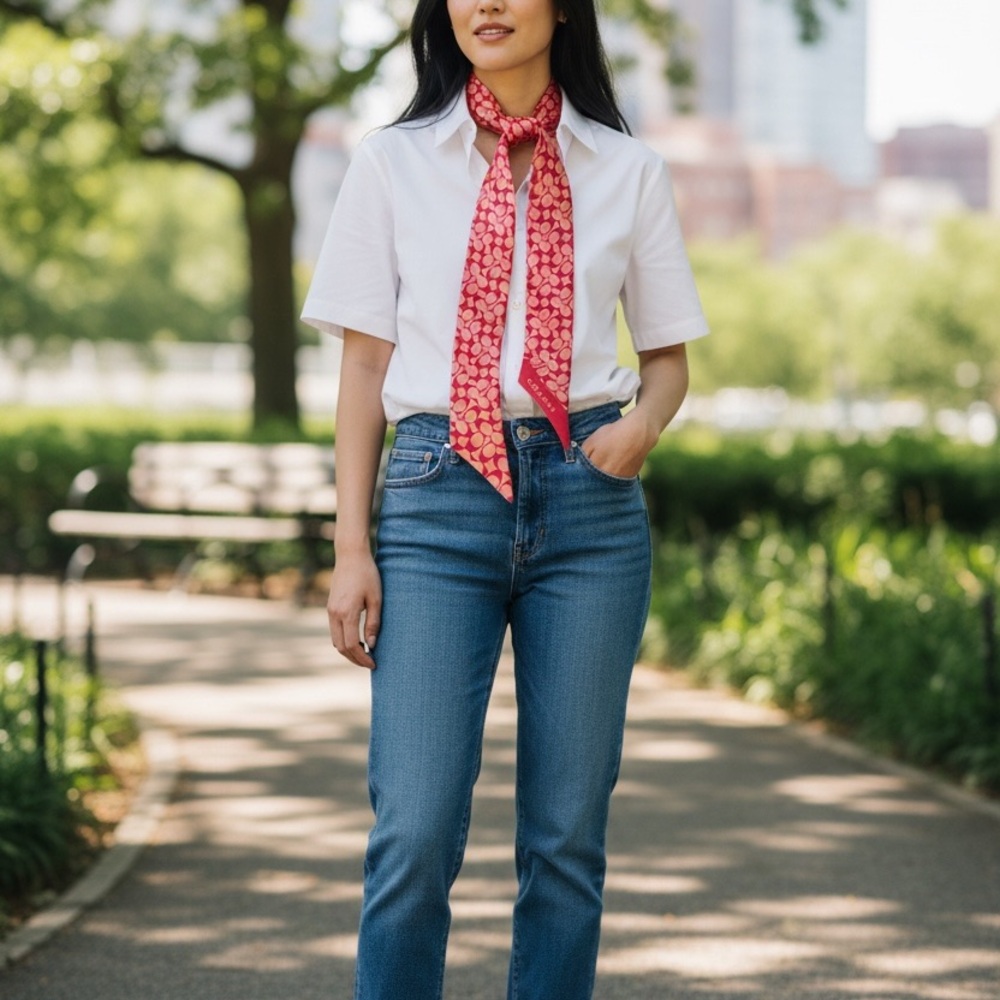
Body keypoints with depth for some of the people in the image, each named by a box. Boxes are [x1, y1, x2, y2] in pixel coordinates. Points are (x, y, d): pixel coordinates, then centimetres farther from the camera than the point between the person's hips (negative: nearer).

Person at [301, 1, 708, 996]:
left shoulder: (627, 171, 9)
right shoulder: (393, 163, 8)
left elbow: (668, 355, 16)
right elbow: (365, 363, 7)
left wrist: (643, 423, -7)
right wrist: (352, 547, 1)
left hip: (587, 500, 1)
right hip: (439, 500, -1)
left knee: (567, 834, 3)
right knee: (415, 832, -9)